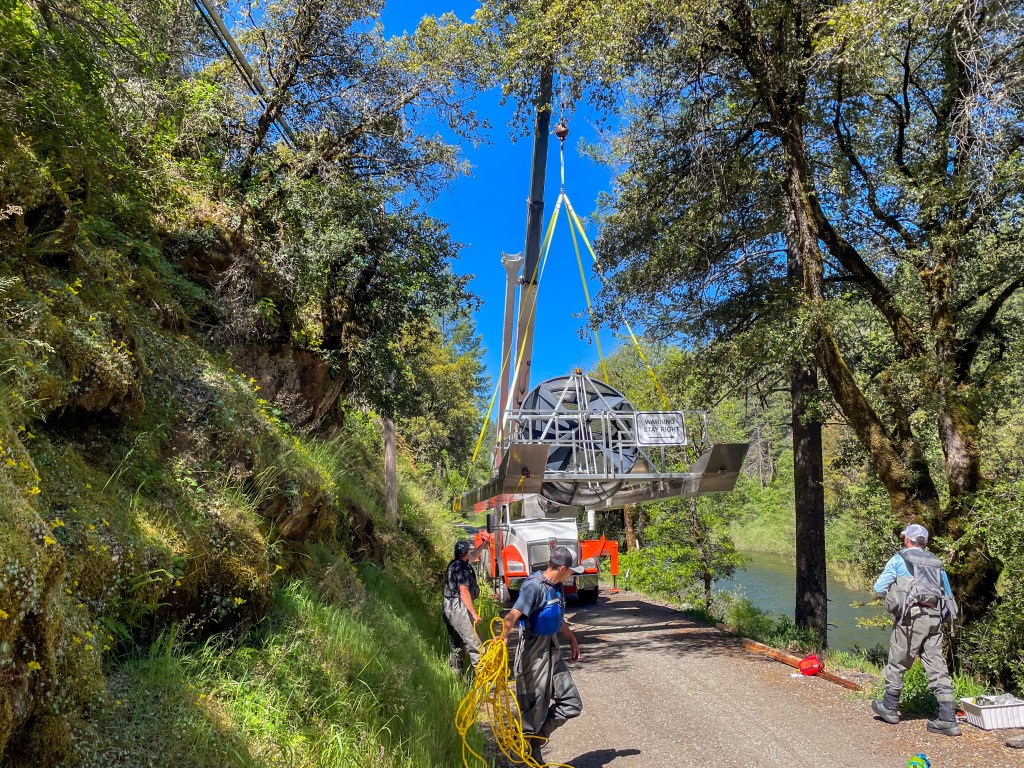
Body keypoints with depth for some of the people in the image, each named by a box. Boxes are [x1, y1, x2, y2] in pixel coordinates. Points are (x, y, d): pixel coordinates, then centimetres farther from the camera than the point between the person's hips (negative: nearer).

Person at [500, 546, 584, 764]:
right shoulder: (535, 586, -21)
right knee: (535, 708, 3)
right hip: (534, 652, -9)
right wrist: (503, 638, -50)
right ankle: (531, 755, 22)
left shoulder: (556, 587, 8)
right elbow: (513, 615, -35)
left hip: (551, 650, 9)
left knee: (571, 703, 8)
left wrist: (572, 640, 31)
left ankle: (537, 737, 24)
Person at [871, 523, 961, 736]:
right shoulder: (936, 562, 16)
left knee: (897, 663, 8)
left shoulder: (899, 559, 0)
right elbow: (948, 594, 20)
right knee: (937, 667, 6)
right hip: (934, 617, 5)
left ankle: (889, 707, 21)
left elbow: (879, 587, 0)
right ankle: (947, 719, 4)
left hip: (912, 617, -5)